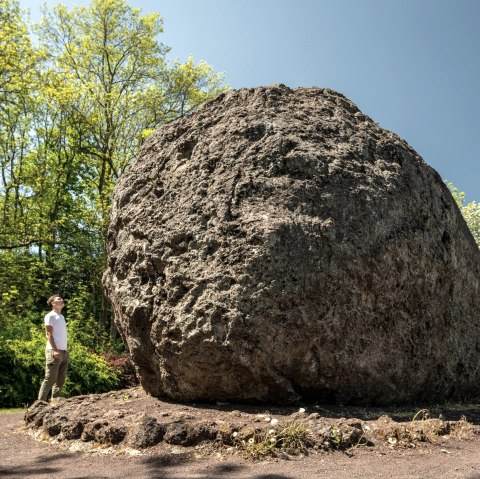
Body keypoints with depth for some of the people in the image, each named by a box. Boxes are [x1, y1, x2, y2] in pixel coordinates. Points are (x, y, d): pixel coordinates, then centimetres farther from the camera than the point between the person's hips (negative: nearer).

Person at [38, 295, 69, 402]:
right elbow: (49, 334, -12)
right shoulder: (50, 316, -4)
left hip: (64, 352, 8)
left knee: (61, 379, 8)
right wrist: (55, 350, -20)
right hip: (54, 351, -8)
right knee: (50, 379, -8)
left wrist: (65, 351, 12)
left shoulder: (61, 317, 20)